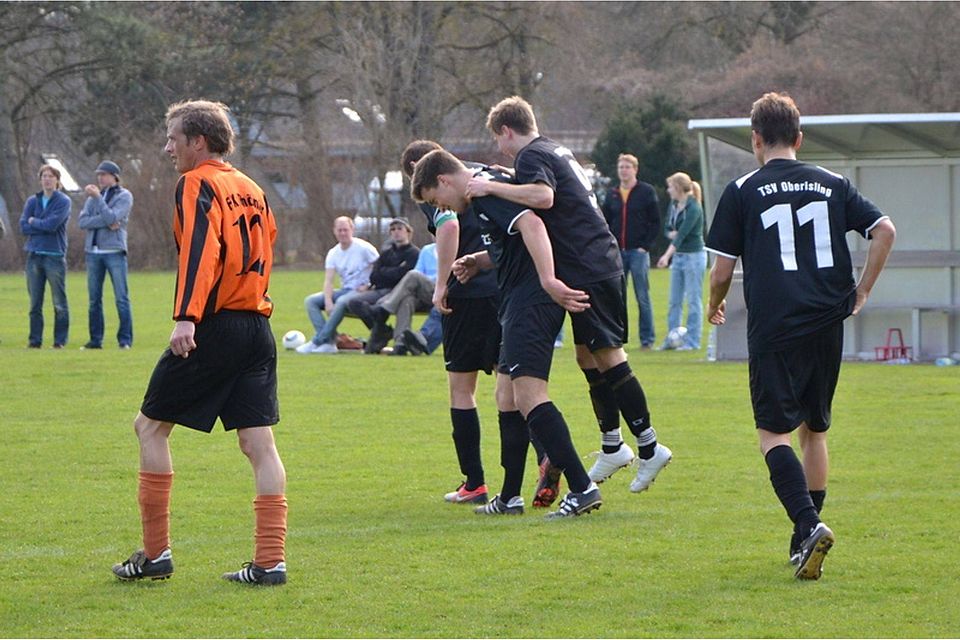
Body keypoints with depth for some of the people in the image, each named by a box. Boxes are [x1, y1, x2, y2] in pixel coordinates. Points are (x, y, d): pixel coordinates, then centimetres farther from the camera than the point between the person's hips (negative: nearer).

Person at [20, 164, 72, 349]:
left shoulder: (64, 202, 0)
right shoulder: (32, 201, 12)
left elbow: (52, 224, -15)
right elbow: (23, 227, 0)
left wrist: (34, 222, -1)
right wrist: (45, 226, -9)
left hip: (55, 257, -4)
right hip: (34, 256, 4)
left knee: (60, 304, -3)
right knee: (35, 303, 5)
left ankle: (60, 341, 2)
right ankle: (35, 340, 9)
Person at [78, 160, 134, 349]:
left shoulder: (124, 196, 1)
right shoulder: (93, 196, 15)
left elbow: (112, 217, -14)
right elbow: (83, 221, 1)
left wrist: (97, 197, -13)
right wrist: (106, 223, -12)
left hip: (114, 251, -5)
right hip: (93, 251, 5)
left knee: (121, 298, -6)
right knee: (94, 299, 6)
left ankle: (125, 340, -4)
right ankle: (96, 339, 12)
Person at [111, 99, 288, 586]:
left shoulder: (197, 184, -6)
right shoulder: (251, 189, 18)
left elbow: (201, 250, -20)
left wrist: (186, 317, -29)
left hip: (214, 327, -7)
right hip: (257, 327, 7)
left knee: (150, 426, 5)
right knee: (258, 441, 3)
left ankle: (155, 553, 5)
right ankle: (270, 561, -3)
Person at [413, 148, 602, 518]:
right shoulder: (487, 191, 21)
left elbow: (531, 224, -27)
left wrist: (548, 280, -38)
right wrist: (479, 261, 22)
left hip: (531, 301, -11)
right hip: (521, 304, 11)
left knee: (528, 395, -18)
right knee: (507, 397, 15)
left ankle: (582, 488, -23)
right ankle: (509, 498, 22)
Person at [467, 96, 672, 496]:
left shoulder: (531, 156, -8)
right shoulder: (557, 152, 22)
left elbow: (542, 196, -31)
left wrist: (492, 188, -22)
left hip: (589, 272, -10)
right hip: (600, 264, 10)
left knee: (607, 355, -9)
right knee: (588, 356, 15)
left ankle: (649, 448, -10)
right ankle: (612, 447, 21)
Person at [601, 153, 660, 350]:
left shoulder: (646, 192, 0)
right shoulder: (612, 195, 12)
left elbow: (655, 223, -1)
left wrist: (646, 246, -9)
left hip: (638, 252, -4)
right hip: (617, 252, 4)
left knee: (642, 297, -2)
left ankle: (647, 338, 3)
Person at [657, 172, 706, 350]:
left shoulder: (693, 208, -17)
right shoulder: (674, 205, 8)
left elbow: (683, 234, -24)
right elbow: (668, 229, 15)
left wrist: (667, 256, -30)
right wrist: (673, 234, -10)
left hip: (693, 256, -8)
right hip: (678, 256, 8)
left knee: (693, 300, -3)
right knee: (674, 301, 9)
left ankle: (692, 341, 1)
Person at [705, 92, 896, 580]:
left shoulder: (742, 192, 1)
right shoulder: (832, 185, 10)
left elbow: (721, 270, 1)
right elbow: (884, 230, 2)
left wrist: (714, 307, 22)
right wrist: (861, 291, 11)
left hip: (773, 329, -4)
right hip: (827, 325, 4)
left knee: (774, 433, -2)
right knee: (815, 429, 17)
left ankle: (808, 524, -24)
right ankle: (806, 540, 18)